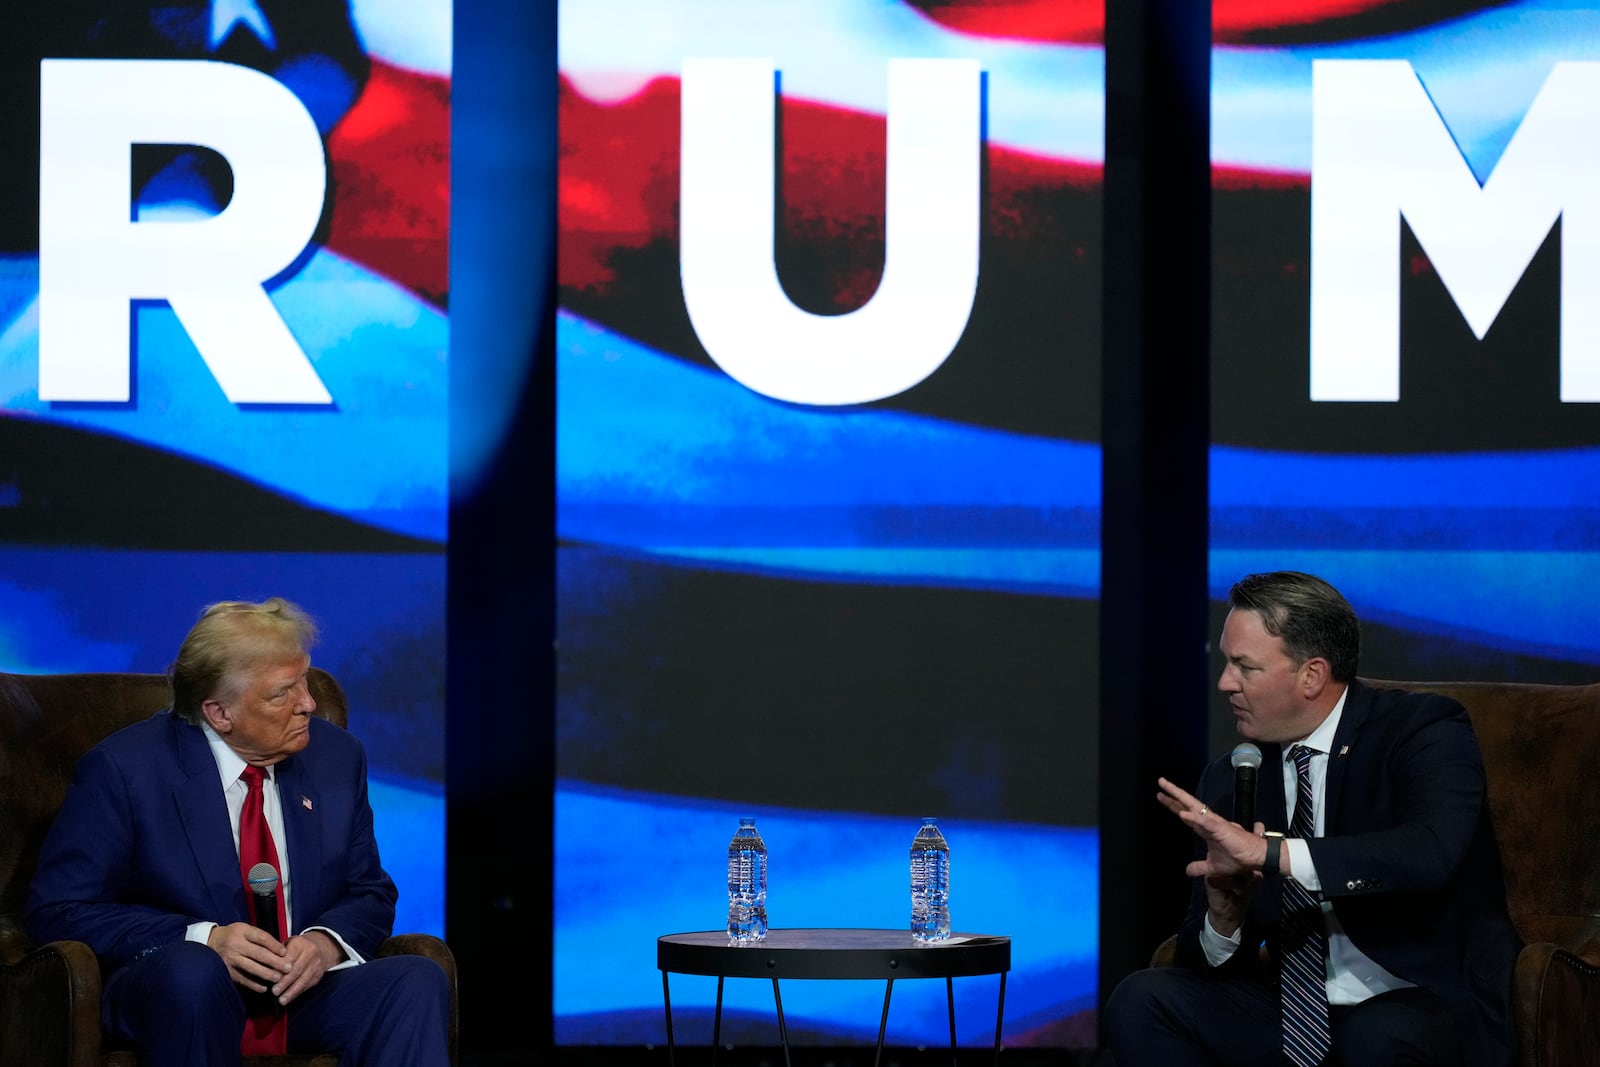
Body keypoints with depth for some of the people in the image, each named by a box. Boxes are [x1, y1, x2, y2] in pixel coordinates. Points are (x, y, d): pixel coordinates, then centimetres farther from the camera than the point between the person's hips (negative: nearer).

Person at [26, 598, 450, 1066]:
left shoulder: (336, 758, 8)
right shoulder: (122, 769, -6)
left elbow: (370, 895, 15)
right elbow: (57, 912, -8)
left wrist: (326, 942, -11)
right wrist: (203, 940, -20)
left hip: (302, 991, 4)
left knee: (417, 979, -26)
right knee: (193, 970, -39)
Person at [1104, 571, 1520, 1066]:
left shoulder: (1424, 731, -8)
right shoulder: (1229, 780, 6)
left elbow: (1431, 852, -30)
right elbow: (1209, 963, 7)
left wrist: (1270, 852, -35)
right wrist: (1224, 920, -17)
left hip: (1430, 1007, -5)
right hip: (1295, 1015, 5)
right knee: (1140, 1001, -14)